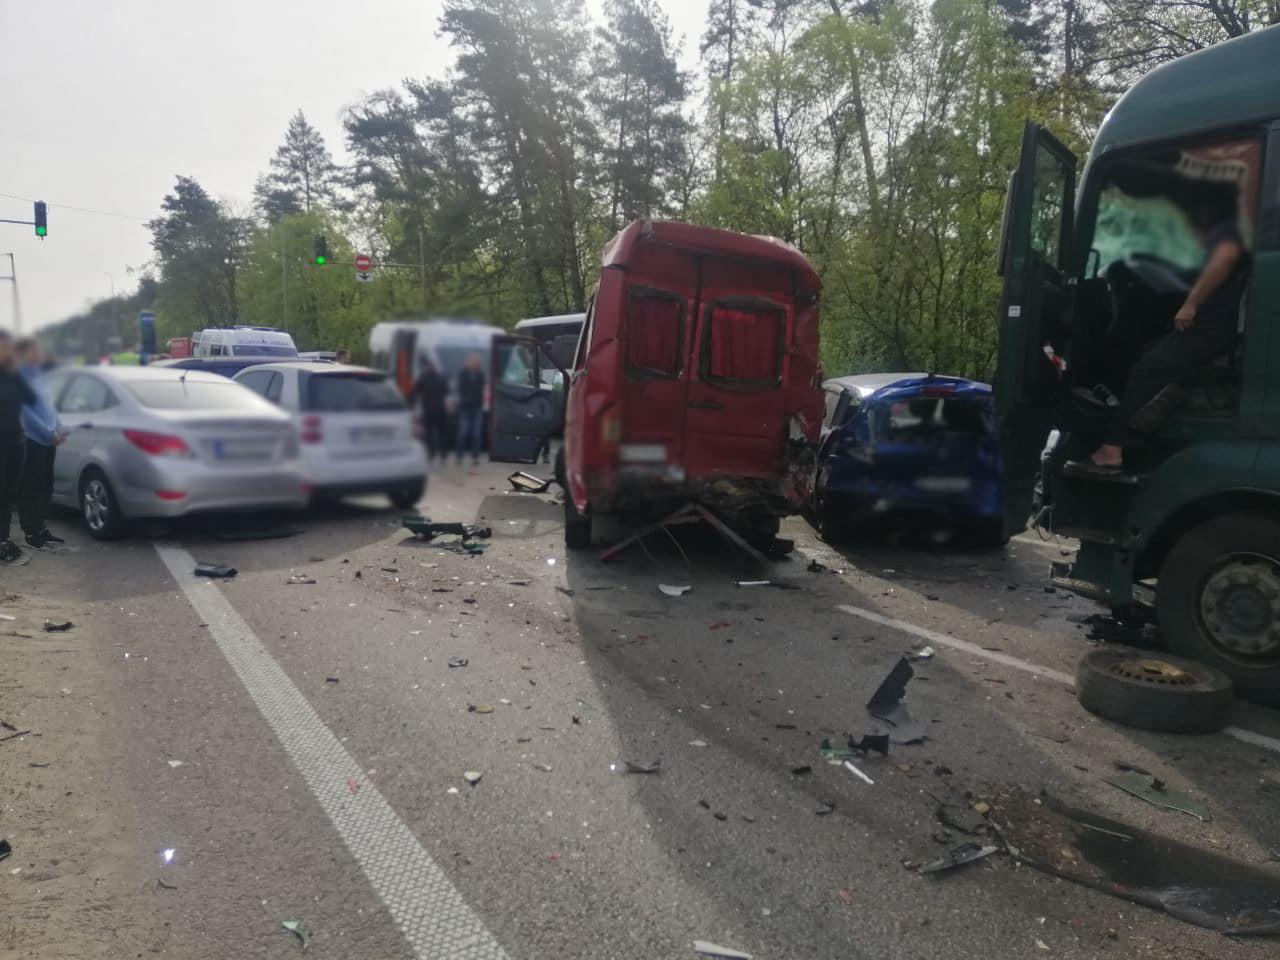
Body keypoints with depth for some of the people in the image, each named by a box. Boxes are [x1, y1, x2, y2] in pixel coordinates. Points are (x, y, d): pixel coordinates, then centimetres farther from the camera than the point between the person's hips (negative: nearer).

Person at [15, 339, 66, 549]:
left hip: (48, 440, 8)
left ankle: (40, 528, 24)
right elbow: (26, 412, -17)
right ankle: (31, 532, 6)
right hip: (32, 441, -8)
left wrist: (58, 428, 8)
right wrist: (49, 433, -17)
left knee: (45, 485, 14)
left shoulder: (37, 373, 16)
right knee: (30, 488, 0)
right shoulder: (20, 376, -11)